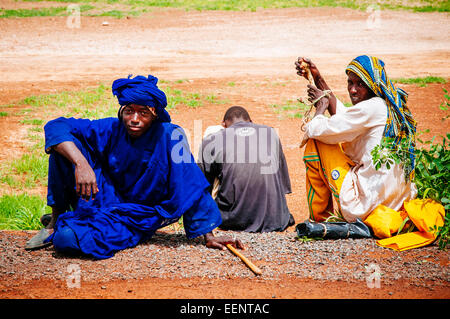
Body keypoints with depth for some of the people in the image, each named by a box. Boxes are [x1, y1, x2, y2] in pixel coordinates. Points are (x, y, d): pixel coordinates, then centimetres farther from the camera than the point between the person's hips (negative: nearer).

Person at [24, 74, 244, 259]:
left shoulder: (170, 136, -18)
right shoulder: (112, 130, -8)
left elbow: (191, 187, -17)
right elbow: (56, 126, -11)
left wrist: (208, 236, -19)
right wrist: (81, 163, -29)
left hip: (135, 219, -4)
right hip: (102, 198, 4)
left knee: (67, 239, -31)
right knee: (64, 145, -18)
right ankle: (56, 220, -2)